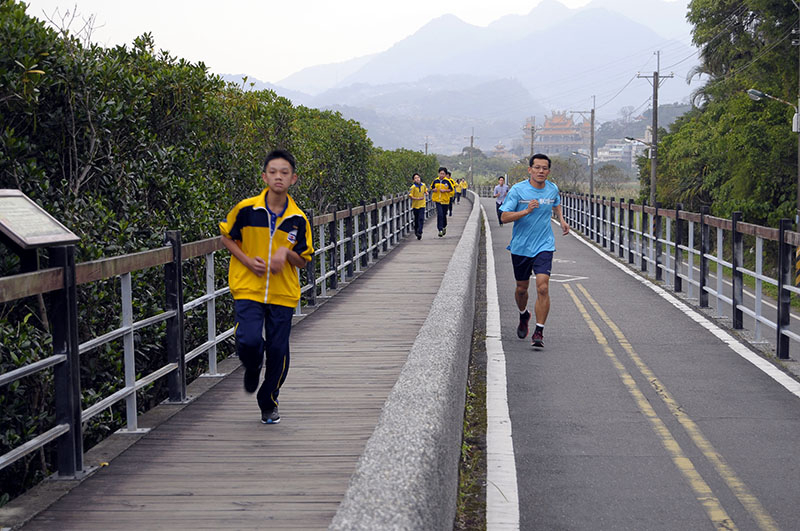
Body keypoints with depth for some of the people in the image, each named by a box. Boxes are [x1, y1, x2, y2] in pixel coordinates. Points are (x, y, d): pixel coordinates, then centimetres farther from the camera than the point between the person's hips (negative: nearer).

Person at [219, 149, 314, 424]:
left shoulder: (298, 219, -1)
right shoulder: (246, 209, -6)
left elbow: (303, 261, 7)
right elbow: (226, 237, 8)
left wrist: (287, 253, -15)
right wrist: (247, 260, -7)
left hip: (283, 293, 2)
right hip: (248, 289, -2)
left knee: (277, 350, 4)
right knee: (248, 341, -19)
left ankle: (269, 404, 27)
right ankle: (252, 369, 20)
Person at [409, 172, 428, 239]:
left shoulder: (423, 185, -1)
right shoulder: (413, 187, -13)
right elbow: (410, 195, -14)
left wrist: (426, 192, -1)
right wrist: (417, 198, -23)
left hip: (422, 205, 1)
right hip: (415, 205, -1)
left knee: (421, 219, -11)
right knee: (416, 219, 12)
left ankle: (419, 232, -15)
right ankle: (416, 230, 35)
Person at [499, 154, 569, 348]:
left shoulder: (553, 189, 2)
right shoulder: (518, 190, -9)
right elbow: (504, 217, -13)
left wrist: (561, 220, 11)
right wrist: (526, 211, -26)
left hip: (544, 246, 1)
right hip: (520, 247, 0)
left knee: (542, 287, -16)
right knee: (522, 288, 13)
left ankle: (539, 332, -10)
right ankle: (523, 316, 45)